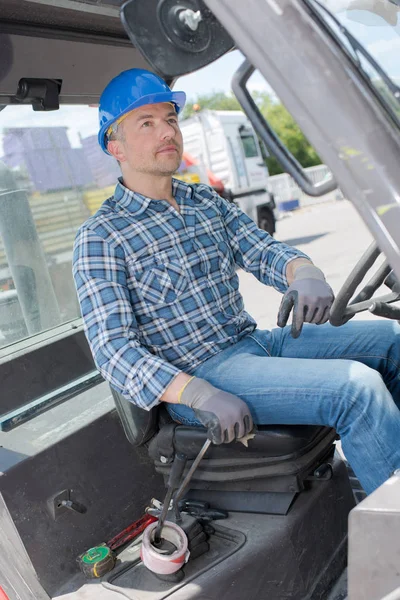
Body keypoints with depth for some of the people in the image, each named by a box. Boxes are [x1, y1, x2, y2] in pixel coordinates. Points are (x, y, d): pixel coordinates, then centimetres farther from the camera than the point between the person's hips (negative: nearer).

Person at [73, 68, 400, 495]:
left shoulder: (205, 200, 14)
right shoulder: (100, 238, -7)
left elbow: (262, 250, 4)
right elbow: (113, 350, -15)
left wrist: (305, 274, -21)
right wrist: (201, 396, -28)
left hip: (255, 343, 7)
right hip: (197, 373, -7)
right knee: (356, 386, -25)